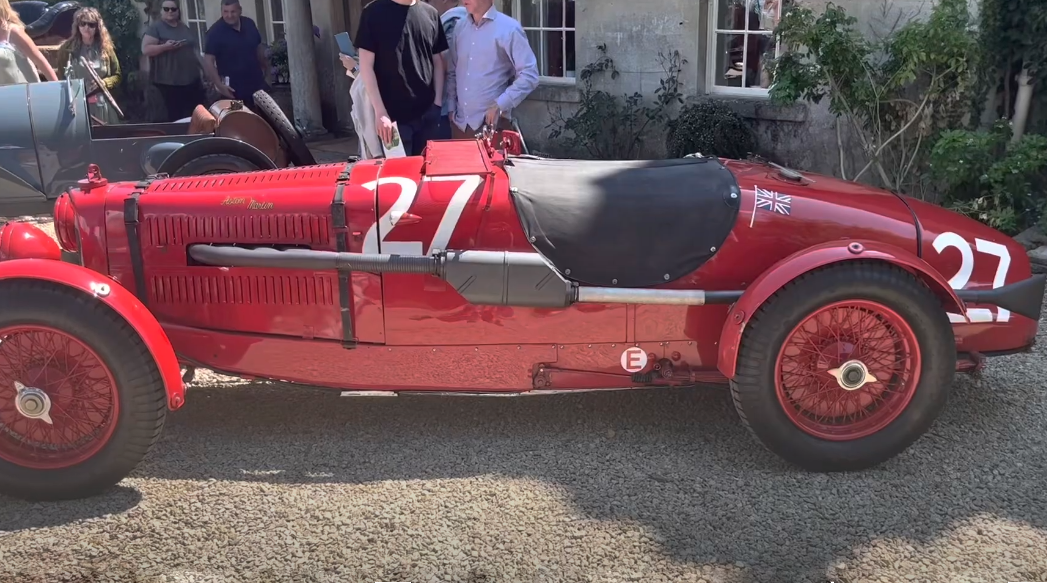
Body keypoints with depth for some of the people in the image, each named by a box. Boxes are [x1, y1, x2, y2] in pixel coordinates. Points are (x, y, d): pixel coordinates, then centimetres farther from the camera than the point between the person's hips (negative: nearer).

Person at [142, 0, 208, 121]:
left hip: (192, 80, 6)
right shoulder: (155, 28, -4)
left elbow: (195, 50, 22)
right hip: (169, 82, -6)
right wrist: (165, 46, -25)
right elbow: (145, 49, -13)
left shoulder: (184, 27, 15)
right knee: (176, 116, -5)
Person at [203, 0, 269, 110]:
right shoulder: (215, 32, -13)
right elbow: (208, 61, -15)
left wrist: (266, 71, 15)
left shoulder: (249, 24, 2)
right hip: (233, 89, -5)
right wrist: (219, 85, -22)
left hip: (257, 84, 5)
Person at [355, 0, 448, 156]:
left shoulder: (430, 13, 7)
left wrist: (438, 103, 3)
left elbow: (438, 61, 12)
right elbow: (366, 65, -5)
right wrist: (380, 112, -11)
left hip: (427, 114, 3)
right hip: (394, 116, -3)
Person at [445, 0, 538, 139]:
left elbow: (529, 74, -10)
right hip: (459, 123, 5)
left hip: (492, 124, -5)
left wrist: (500, 105, -16)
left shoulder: (509, 28, -6)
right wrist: (451, 107, 11)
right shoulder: (460, 28, 11)